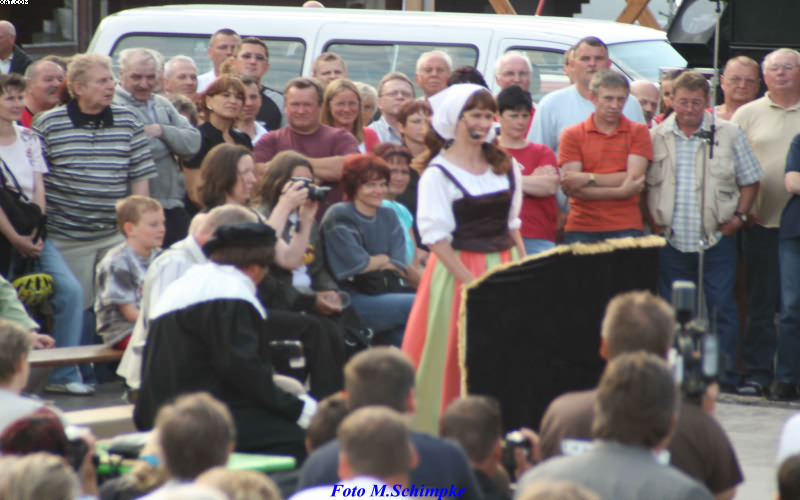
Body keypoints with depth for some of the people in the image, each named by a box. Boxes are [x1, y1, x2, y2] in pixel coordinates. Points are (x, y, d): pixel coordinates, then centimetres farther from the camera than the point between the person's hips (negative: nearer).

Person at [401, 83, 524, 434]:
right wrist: (469, 281, -17)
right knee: (456, 355, -2)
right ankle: (440, 429, 7)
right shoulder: (438, 173, -8)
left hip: (503, 266, 5)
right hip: (458, 268, -5)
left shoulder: (504, 166, 10)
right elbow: (436, 236, -12)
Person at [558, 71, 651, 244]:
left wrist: (588, 179, -9)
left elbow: (634, 177, -3)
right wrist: (619, 192, -11)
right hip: (581, 229, 0)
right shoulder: (572, 135, 7)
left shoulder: (638, 131, 10)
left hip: (626, 228, 0)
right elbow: (570, 188, -5)